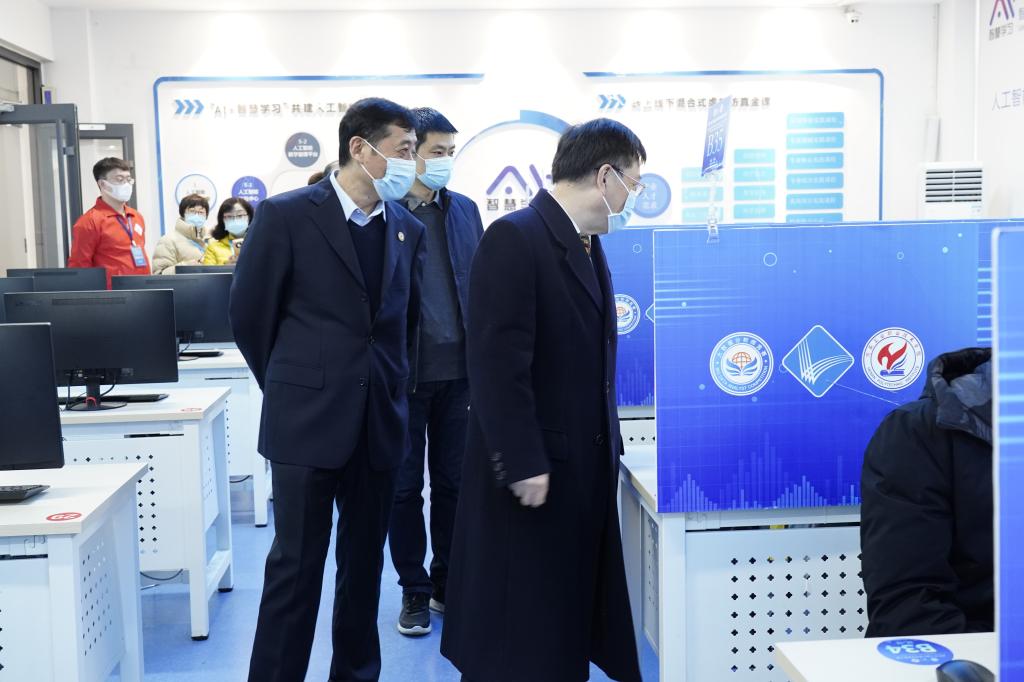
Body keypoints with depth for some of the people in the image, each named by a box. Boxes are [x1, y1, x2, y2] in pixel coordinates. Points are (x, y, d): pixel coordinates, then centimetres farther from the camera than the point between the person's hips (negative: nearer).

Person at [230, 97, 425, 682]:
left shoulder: (408, 228, 7)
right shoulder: (287, 215, -7)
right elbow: (250, 314, 0)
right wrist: (292, 387, 8)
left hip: (381, 422, 4)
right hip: (308, 420, -4)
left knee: (365, 562, 13)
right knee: (297, 565, 2)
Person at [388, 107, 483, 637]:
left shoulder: (464, 210, 8)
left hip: (458, 370, 4)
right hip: (402, 372, -4)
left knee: (453, 481, 12)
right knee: (405, 485, 7)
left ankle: (449, 582, 26)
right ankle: (414, 590, 21)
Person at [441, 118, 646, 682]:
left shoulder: (588, 244, 12)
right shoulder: (515, 238, -17)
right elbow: (497, 363, -22)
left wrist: (607, 445, 13)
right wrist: (524, 464, -22)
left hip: (584, 468, 9)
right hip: (532, 474, -9)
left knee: (566, 626, 18)